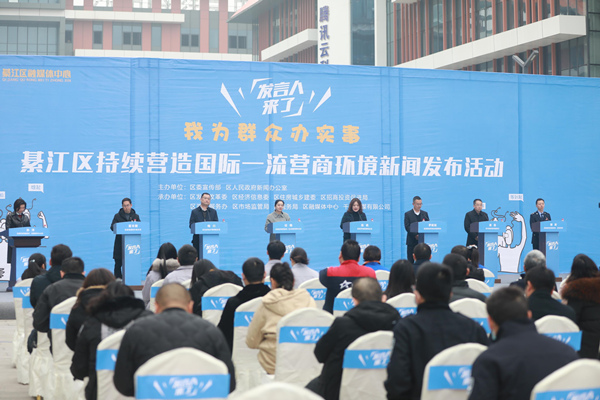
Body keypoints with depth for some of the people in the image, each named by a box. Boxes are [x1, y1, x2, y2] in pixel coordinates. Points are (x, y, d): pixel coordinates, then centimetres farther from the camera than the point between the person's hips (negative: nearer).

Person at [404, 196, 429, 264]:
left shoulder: (425, 213, 14)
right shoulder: (408, 214, 3)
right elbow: (407, 227, -6)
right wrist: (415, 235, -18)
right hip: (412, 241, -2)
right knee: (411, 261, -2)